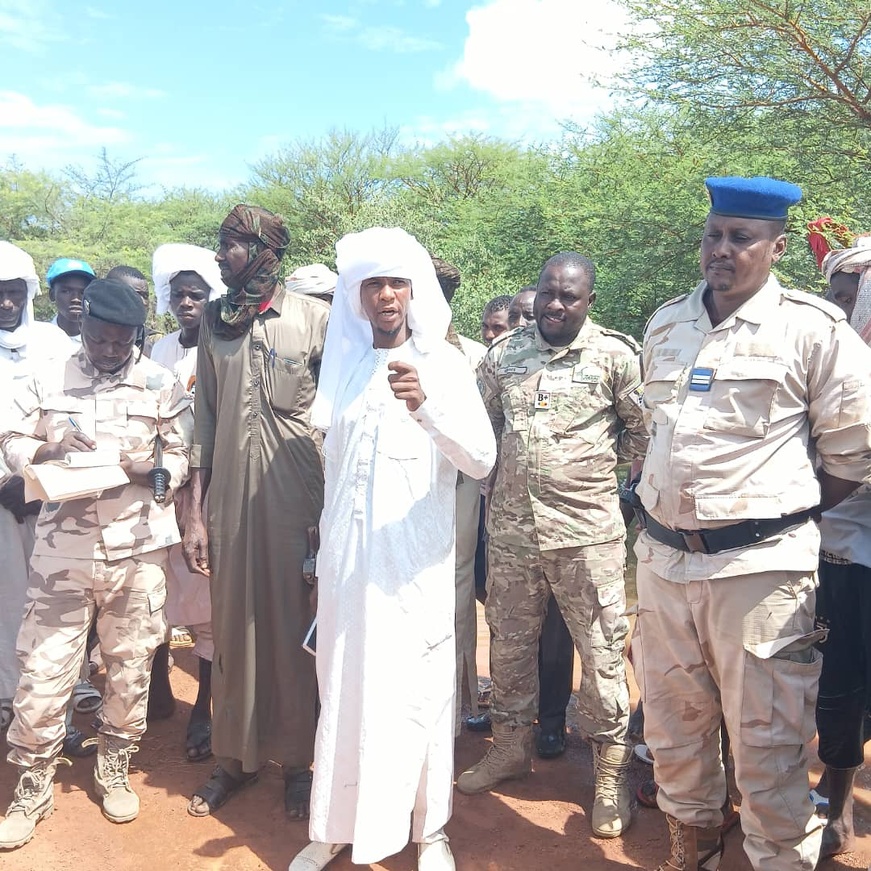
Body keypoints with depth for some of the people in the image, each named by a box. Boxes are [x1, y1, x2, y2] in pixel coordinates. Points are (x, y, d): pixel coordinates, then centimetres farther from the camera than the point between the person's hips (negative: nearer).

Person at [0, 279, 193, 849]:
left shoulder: (162, 385, 3)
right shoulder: (49, 382, 8)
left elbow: (181, 459, 2)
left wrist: (144, 470, -18)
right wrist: (49, 450, -12)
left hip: (137, 549, 0)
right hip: (62, 549, 1)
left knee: (131, 668, 10)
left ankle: (114, 771, 32)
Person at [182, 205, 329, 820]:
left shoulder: (315, 318, -4)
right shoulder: (214, 321, 8)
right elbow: (205, 419, 10)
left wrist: (333, 509, -3)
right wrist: (195, 512, 6)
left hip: (294, 497, -3)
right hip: (229, 497, 4)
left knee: (293, 630, 6)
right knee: (232, 627, 11)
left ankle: (297, 760, 23)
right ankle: (234, 757, 28)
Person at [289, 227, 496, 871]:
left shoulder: (444, 363, -4)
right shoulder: (344, 365, 9)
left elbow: (482, 460, -15)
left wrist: (426, 404, -31)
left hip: (415, 560, -3)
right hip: (345, 557, 4)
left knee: (418, 690, 4)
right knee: (343, 688, 10)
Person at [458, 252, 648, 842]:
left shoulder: (615, 355, -3)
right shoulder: (504, 354, 8)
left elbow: (645, 432, 5)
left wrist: (597, 461, 2)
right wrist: (497, 485, 10)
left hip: (587, 532, -4)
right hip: (511, 527, 4)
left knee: (602, 653, 4)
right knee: (509, 644, 16)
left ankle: (613, 771, 22)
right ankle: (512, 748, 36)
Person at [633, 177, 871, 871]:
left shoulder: (814, 328, -5)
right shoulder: (665, 325, 11)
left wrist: (780, 515, 1)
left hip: (758, 565, -5)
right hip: (663, 557, 6)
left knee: (767, 744, 3)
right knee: (672, 725, 18)